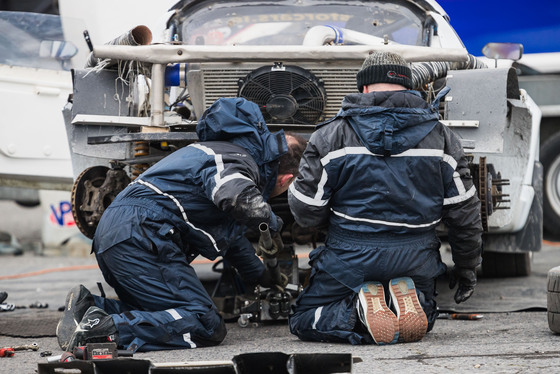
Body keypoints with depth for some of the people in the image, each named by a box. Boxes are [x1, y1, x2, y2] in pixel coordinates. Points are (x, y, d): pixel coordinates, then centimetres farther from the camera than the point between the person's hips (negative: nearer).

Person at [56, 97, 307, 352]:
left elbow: (229, 232, 44)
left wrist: (263, 277, 54)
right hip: (139, 237, -10)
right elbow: (237, 198, -32)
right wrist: (271, 223, -10)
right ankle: (106, 328, -29)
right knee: (206, 326, -15)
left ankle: (88, 306, -1)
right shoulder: (240, 164, -5)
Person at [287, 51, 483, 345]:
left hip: (351, 259, -3)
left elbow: (306, 211, -4)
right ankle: (404, 297, -8)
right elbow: (463, 210, 6)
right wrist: (467, 266, 19)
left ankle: (360, 309, -15)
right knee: (420, 318, 29)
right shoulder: (439, 136, 3)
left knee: (304, 320, 16)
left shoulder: (333, 136, -5)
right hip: (415, 261, 3)